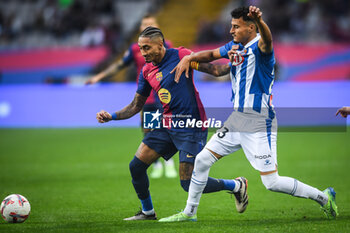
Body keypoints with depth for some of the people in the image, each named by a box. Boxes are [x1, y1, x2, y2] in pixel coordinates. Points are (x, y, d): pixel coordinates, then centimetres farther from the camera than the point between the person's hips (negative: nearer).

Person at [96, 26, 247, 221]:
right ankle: (147, 212, 23)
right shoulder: (147, 71, 9)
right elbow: (136, 105, 17)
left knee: (189, 184, -11)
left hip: (190, 126, -7)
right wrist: (111, 116, 4)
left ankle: (236, 185, 13)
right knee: (136, 166, 1)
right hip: (166, 125, 7)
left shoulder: (180, 56, -10)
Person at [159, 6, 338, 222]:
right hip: (237, 119, 8)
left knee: (272, 183, -10)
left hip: (259, 123, -8)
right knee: (202, 160, 8)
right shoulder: (235, 46, 10)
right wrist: (188, 58, 6)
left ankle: (323, 197, 6)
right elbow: (211, 54, 25)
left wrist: (260, 21, -63)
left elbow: (266, 41, -40)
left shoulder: (259, 47, -16)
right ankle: (189, 212, 22)